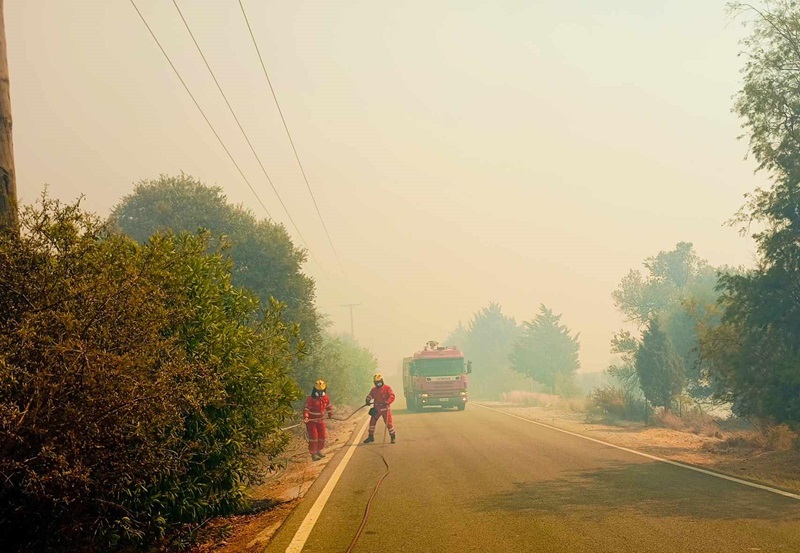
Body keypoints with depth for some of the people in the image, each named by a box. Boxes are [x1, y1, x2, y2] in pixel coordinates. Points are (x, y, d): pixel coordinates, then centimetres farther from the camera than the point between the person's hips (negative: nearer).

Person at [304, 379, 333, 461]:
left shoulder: (326, 398, -2)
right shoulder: (310, 399, -20)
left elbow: (328, 406, 16)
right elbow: (306, 408, -27)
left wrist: (330, 414, 28)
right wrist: (305, 417, -42)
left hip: (320, 420, 6)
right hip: (311, 420, -6)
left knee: (322, 436, 10)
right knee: (313, 436, -10)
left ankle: (319, 450, 30)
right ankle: (313, 453, -3)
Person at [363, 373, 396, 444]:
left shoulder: (387, 388, -5)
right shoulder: (374, 390, 11)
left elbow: (392, 396, -13)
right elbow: (370, 396, 14)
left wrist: (387, 402, -29)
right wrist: (368, 400, -9)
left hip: (385, 408, -5)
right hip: (376, 408, 5)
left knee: (388, 422, -7)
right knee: (372, 421, 1)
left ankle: (393, 436, 7)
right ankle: (371, 437, 13)